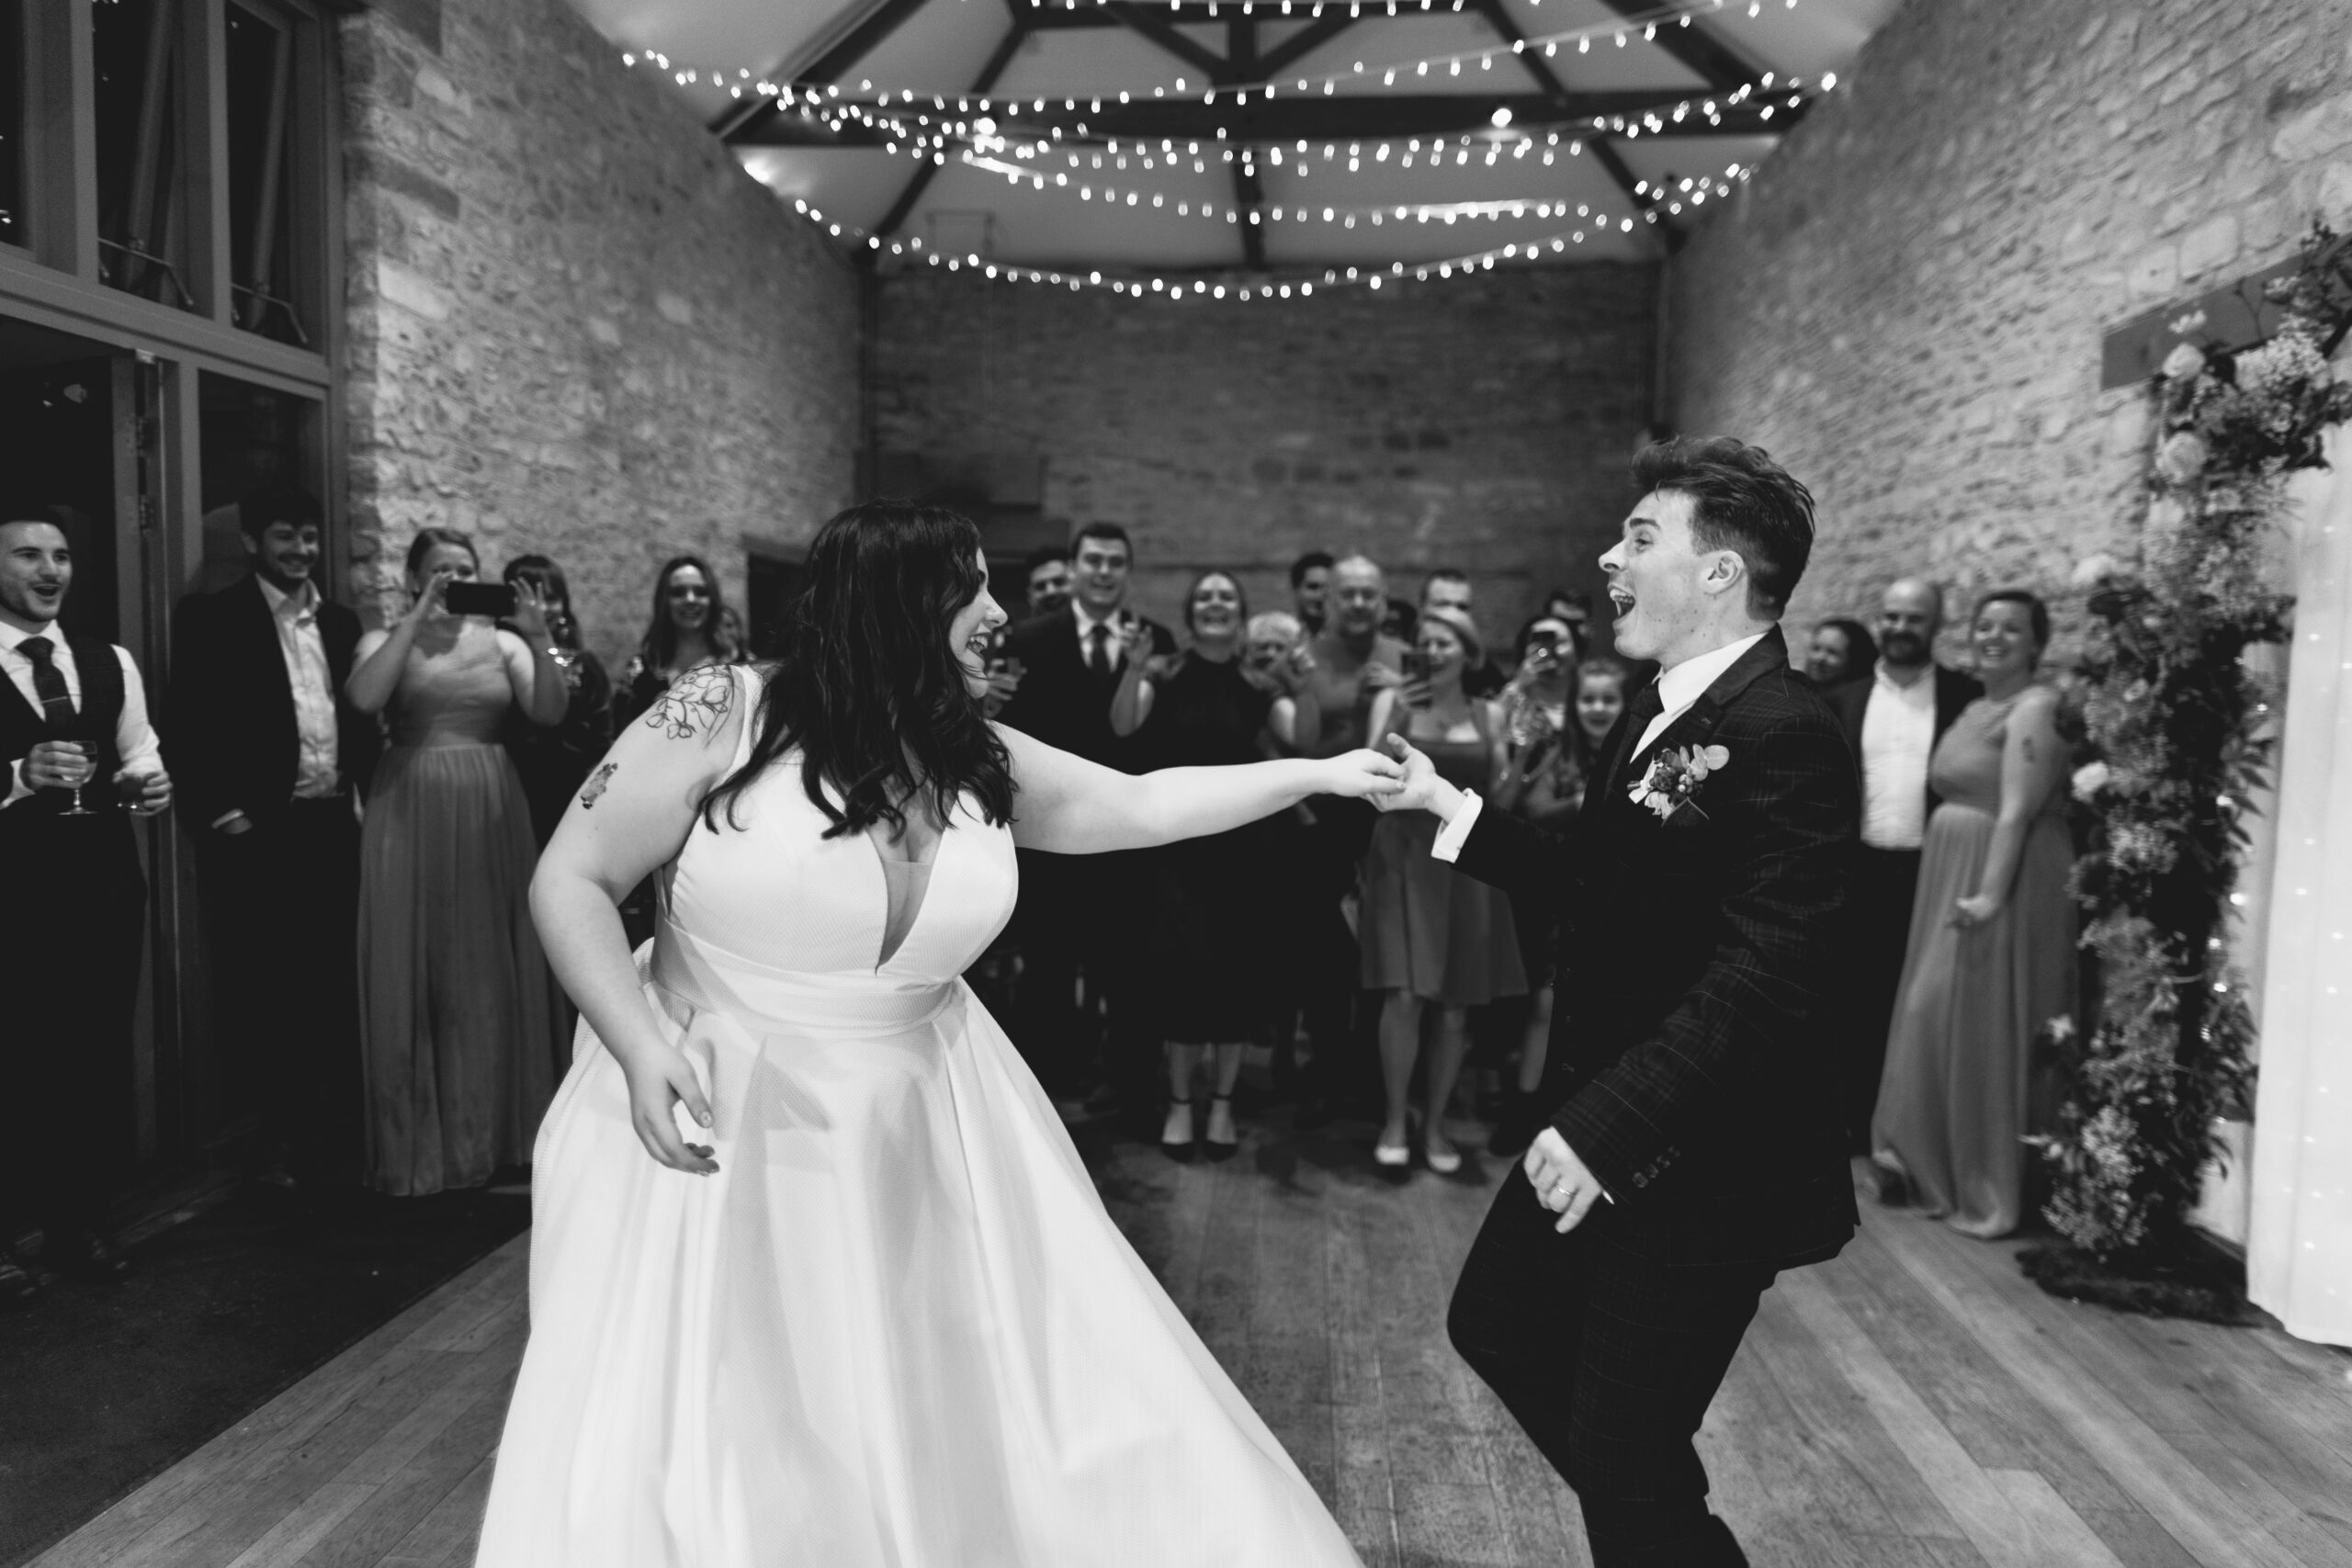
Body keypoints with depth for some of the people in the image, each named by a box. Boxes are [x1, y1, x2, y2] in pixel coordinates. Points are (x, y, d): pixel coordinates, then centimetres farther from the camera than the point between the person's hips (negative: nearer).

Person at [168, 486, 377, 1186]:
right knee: (262, 988, 3)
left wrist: (364, 796, 7)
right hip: (254, 831, -4)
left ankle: (334, 1130, 19)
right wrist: (223, 814, -12)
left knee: (336, 984, 9)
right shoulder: (210, 617, -2)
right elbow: (189, 726, -6)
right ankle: (280, 1135, 14)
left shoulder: (340, 621, 13)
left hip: (334, 825, 5)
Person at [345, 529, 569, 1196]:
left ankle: (494, 1129, 19)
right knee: (413, 972, 1)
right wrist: (418, 618, -16)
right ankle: (417, 1142, 10)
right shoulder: (384, 641, 5)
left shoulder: (502, 641, 7)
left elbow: (549, 712, -6)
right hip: (410, 814, -1)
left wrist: (539, 640, -19)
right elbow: (364, 697, -16)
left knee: (491, 969, 6)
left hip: (488, 813, 2)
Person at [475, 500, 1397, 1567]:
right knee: (686, 1434, 4)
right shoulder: (720, 719, -14)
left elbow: (1146, 806, 9)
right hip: (713, 1112, -4)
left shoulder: (981, 761, 0)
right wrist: (640, 1048, -20)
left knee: (947, 1415, 11)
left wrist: (1319, 776, 8)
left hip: (916, 1128, 4)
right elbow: (572, 881, -8)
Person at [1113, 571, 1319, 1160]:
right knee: (1183, 969, -4)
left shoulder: (1260, 685, 5)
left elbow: (1303, 737, -10)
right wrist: (1134, 667, -30)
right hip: (1180, 845, -1)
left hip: (1245, 845, 2)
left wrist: (1301, 686, -28)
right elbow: (1122, 725, -14)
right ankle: (1180, 1102, 12)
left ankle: (1222, 1103, 20)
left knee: (1239, 972, 5)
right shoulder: (1164, 680, 2)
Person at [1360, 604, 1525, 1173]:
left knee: (1455, 1006, 5)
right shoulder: (1392, 700, 2)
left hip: (1466, 861, 3)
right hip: (1405, 856, -2)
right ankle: (1394, 1120, 6)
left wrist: (1510, 754, -7)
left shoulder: (1489, 715, 7)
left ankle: (1434, 1123, 21)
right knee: (1406, 995, -12)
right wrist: (1396, 717, -16)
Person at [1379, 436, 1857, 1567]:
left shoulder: (1784, 734, -21)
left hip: (1701, 1164, -9)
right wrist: (1447, 806, 11)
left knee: (1623, 1450, 4)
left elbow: (1764, 975, -28)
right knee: (1496, 1325, 24)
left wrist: (1610, 1124, -30)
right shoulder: (1659, 711, 8)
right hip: (1601, 1126, 10)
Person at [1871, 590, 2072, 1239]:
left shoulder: (2035, 707, -12)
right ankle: (1937, 1163, 27)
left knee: (1985, 1026, -1)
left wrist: (1991, 892, -27)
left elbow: (2016, 812, -21)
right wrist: (1958, 886, 10)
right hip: (1949, 877, 9)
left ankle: (1991, 1187, 12)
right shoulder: (1975, 708, 15)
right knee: (1938, 1019, 14)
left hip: (2001, 880, -9)